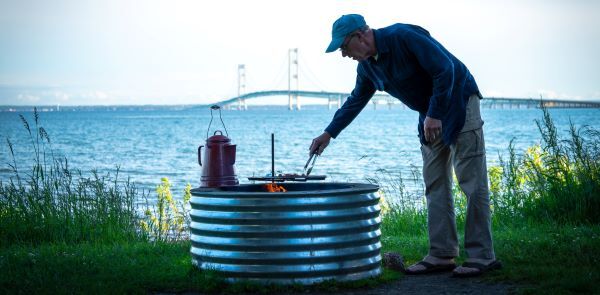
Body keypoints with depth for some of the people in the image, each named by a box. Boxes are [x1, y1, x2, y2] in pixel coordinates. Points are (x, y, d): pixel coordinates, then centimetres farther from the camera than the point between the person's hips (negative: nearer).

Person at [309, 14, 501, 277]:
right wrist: (329, 133, 20)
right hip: (431, 114, 9)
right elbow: (355, 101, 18)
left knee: (472, 182, -9)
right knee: (435, 185, 5)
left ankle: (482, 257, -8)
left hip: (459, 101, -9)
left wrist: (435, 115, -23)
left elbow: (445, 69, -25)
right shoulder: (367, 65, 3)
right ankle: (442, 255, 7)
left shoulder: (403, 37, -23)